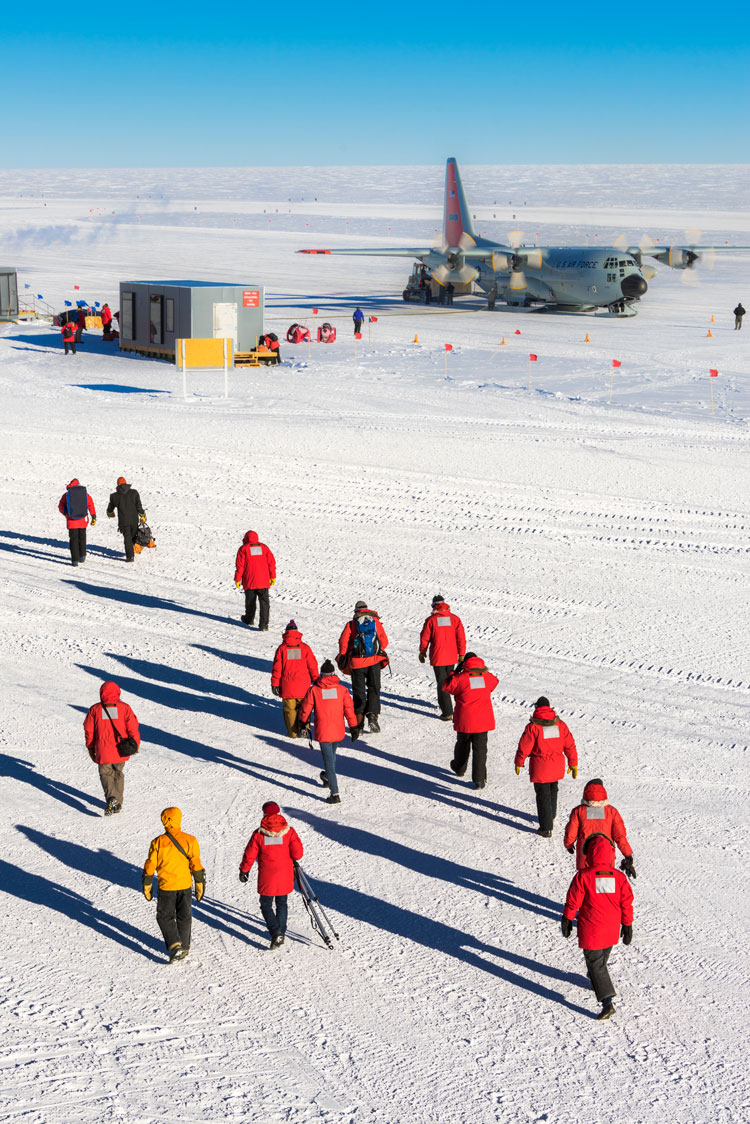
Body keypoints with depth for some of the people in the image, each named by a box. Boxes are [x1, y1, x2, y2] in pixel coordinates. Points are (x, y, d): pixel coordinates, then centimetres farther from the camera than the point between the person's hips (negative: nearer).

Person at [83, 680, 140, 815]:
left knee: (106, 774, 11)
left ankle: (111, 798, -15)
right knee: (118, 773, 21)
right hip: (121, 751, 1)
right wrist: (135, 744, 10)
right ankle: (118, 803, 24)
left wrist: (90, 748, 16)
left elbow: (89, 730, 4)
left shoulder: (95, 709, -2)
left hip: (103, 752, -1)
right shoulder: (124, 707, -3)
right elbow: (133, 728, -4)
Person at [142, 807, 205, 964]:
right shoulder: (189, 840, -10)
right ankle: (184, 948, 27)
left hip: (166, 887, -2)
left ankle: (175, 946, -6)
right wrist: (200, 886, 4)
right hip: (185, 886, 2)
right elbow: (196, 865, -7)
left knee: (165, 917, 11)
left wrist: (147, 886, 8)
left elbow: (149, 867, -6)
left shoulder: (157, 843, -11)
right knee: (184, 917, 17)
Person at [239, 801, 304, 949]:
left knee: (266, 906, 11)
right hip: (285, 878, 2)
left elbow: (249, 855, -5)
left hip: (266, 879, -2)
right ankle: (281, 933, 27)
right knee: (282, 904, 21)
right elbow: (297, 853, -11)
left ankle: (275, 932, -9)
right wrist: (292, 859, 13)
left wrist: (244, 870, 11)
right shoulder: (289, 832, -9)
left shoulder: (258, 834, -12)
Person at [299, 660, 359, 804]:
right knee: (332, 754, 28)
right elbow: (349, 709, -2)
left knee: (328, 760, -1)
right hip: (338, 731, 3)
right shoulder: (342, 689, -2)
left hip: (322, 731, -3)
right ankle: (328, 777, 52)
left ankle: (335, 794, -8)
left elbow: (305, 708, 2)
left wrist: (303, 722, 22)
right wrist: (354, 727, 6)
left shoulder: (314, 690, -6)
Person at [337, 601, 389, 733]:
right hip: (374, 661, 0)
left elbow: (343, 641, -6)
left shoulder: (351, 624, 4)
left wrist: (342, 657, 6)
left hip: (357, 662, 0)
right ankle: (373, 715, -9)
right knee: (374, 689, 12)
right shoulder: (376, 622, 7)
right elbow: (384, 641, 5)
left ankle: (359, 723, 5)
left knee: (358, 692, 9)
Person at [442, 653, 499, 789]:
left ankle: (459, 768, 44)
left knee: (462, 744, 22)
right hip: (483, 721, 1)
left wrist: (455, 672, 6)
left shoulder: (461, 678, -13)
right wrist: (483, 671, 23)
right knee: (480, 748, 4)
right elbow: (495, 681, 20)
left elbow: (447, 686, 1)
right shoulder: (487, 677, -3)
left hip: (465, 721, -1)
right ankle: (479, 779, -1)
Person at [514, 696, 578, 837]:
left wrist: (518, 763, 5)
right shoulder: (560, 724, -2)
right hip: (557, 766, 4)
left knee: (543, 796, 3)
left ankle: (546, 829, 4)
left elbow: (524, 747, -10)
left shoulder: (533, 727, -15)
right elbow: (570, 746, 3)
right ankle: (551, 817, 44)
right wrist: (573, 764, 13)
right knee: (553, 791, 25)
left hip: (540, 768, -4)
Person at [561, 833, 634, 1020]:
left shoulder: (583, 877, -16)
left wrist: (567, 920, 8)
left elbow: (573, 901, -8)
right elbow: (627, 903, 0)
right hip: (611, 931, 4)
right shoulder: (619, 877, -6)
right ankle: (595, 980, 50)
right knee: (602, 958, 27)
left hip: (590, 932, -4)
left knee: (595, 963, 1)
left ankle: (607, 1001, -10)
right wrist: (627, 926, 12)